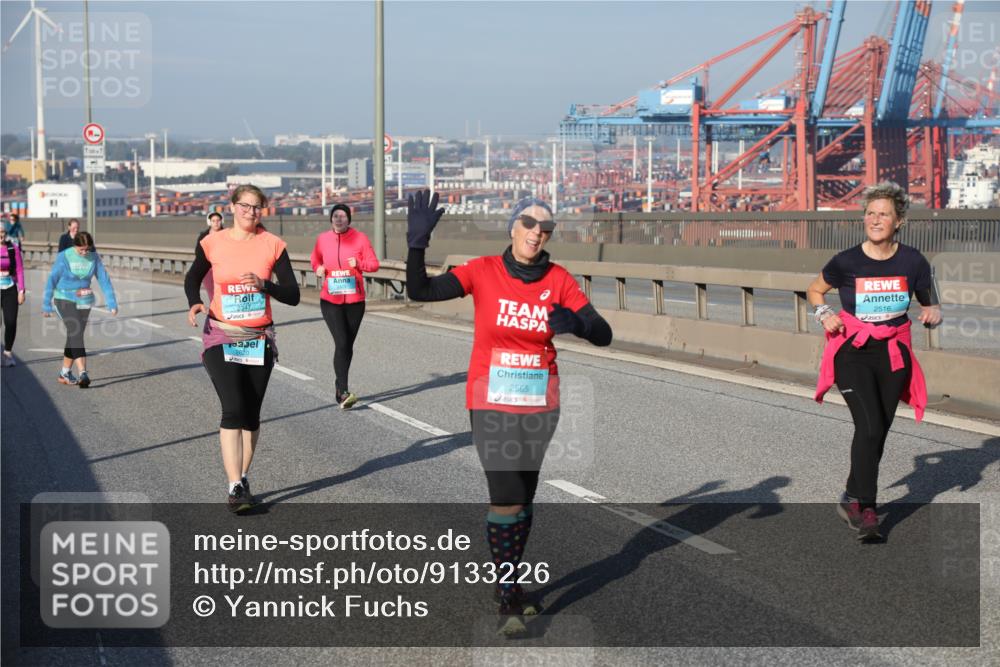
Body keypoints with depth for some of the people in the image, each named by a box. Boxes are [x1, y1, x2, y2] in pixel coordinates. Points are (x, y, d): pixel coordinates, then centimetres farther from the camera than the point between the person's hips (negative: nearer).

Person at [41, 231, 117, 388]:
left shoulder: (94, 257, -3)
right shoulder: (64, 257, -13)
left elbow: (104, 279, -1)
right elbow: (52, 280, -9)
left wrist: (112, 304, -6)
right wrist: (46, 306, -8)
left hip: (84, 302, 4)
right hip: (65, 300, -4)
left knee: (74, 337, 8)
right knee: (76, 333, -19)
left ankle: (65, 373, 22)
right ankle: (83, 374, -27)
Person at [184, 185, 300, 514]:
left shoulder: (273, 245, -1)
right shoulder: (212, 243, -2)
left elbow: (293, 295, -3)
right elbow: (192, 278, 14)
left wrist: (265, 284, -21)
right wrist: (194, 303, -6)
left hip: (259, 339, 2)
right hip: (221, 338, -2)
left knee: (251, 415, 9)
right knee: (233, 409, -17)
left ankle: (242, 480, 24)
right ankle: (234, 487, -17)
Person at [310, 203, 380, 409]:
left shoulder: (360, 238, -4)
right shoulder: (322, 239, 0)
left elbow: (374, 264, -3)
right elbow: (315, 259, 18)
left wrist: (359, 264, -23)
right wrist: (318, 268, -3)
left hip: (354, 300, 1)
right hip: (330, 301, -1)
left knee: (348, 344, 12)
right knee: (341, 343, -15)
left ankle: (340, 384, 32)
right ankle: (343, 392, -19)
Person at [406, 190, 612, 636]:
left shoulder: (559, 280, -4)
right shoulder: (483, 272, -8)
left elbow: (603, 335, -9)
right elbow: (420, 291, -16)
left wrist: (576, 323, -30)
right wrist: (417, 243, -29)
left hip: (540, 405, 3)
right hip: (492, 404, -3)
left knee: (523, 499, 14)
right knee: (507, 498, -12)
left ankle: (510, 584, 33)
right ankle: (507, 600, 1)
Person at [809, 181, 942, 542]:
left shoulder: (912, 262, -3)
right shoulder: (846, 262, -8)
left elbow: (930, 303, 12)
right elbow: (814, 290, 10)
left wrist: (933, 313, -11)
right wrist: (824, 314, -9)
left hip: (893, 354, 3)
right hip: (852, 353, -3)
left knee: (879, 432, 9)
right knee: (870, 427, -17)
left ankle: (853, 499, 28)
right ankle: (866, 508, -6)